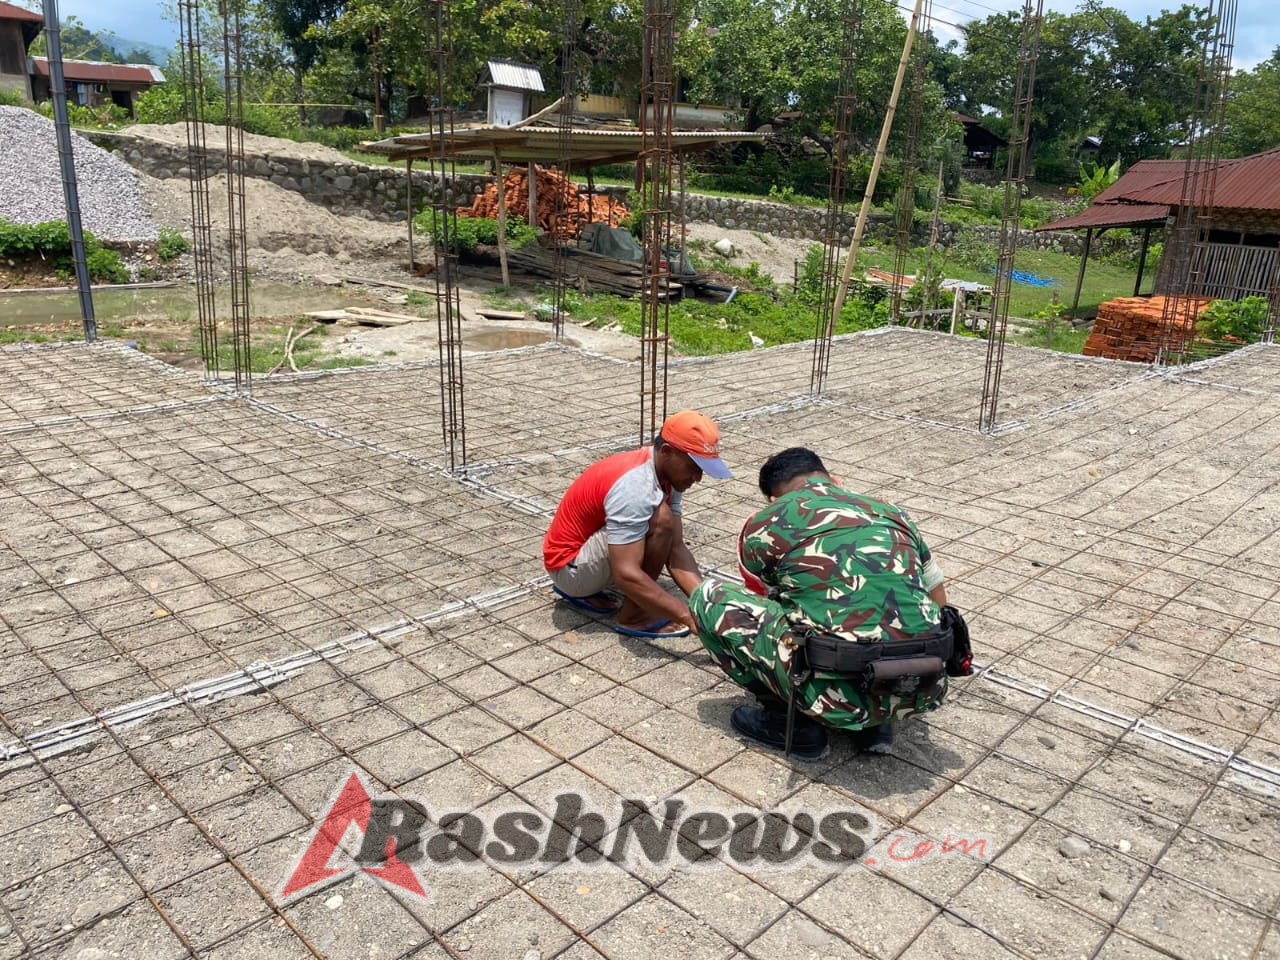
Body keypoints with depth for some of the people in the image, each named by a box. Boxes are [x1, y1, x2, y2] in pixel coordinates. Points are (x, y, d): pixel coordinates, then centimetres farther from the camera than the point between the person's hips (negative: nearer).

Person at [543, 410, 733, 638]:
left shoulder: (667, 473, -3)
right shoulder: (635, 486, -31)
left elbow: (675, 549, -6)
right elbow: (627, 574, -35)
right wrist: (689, 616, -34)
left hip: (586, 544, 9)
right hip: (569, 566, -9)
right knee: (660, 520, -25)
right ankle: (634, 617, -8)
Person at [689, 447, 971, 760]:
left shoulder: (763, 524, 9)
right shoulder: (890, 513, 20)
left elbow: (760, 605, 27)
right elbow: (938, 604, 31)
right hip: (924, 693, 5)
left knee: (710, 598, 10)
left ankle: (791, 719, 12)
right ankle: (874, 722, 20)